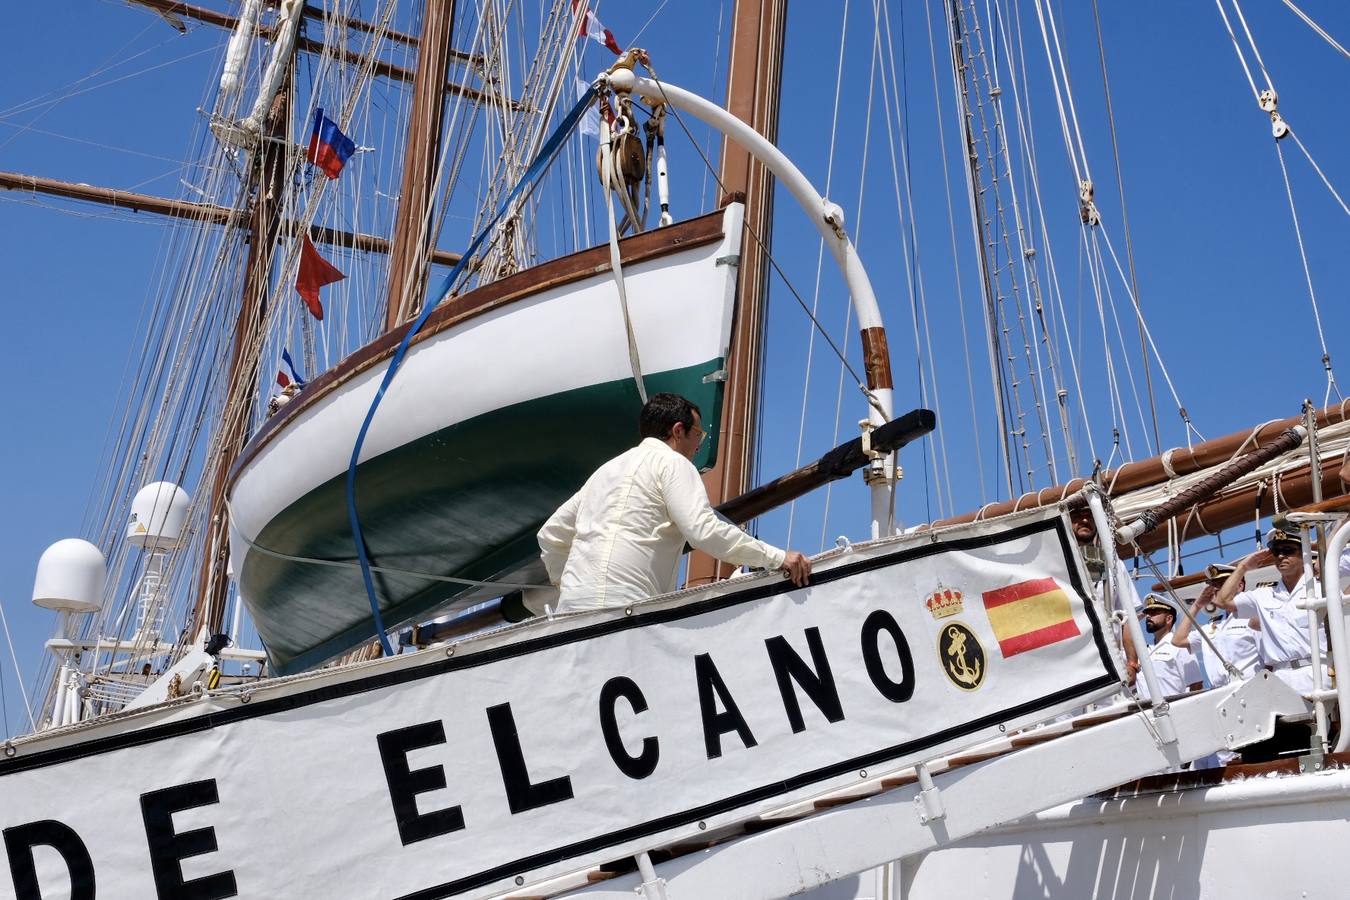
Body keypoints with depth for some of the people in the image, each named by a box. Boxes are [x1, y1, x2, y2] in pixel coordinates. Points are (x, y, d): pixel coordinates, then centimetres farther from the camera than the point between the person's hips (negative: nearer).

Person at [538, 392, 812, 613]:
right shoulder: (673, 462, 4)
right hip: (623, 610, -8)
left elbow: (550, 535, 29)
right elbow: (704, 530, -12)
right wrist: (777, 557, -11)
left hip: (572, 607, 8)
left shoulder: (608, 468, 27)